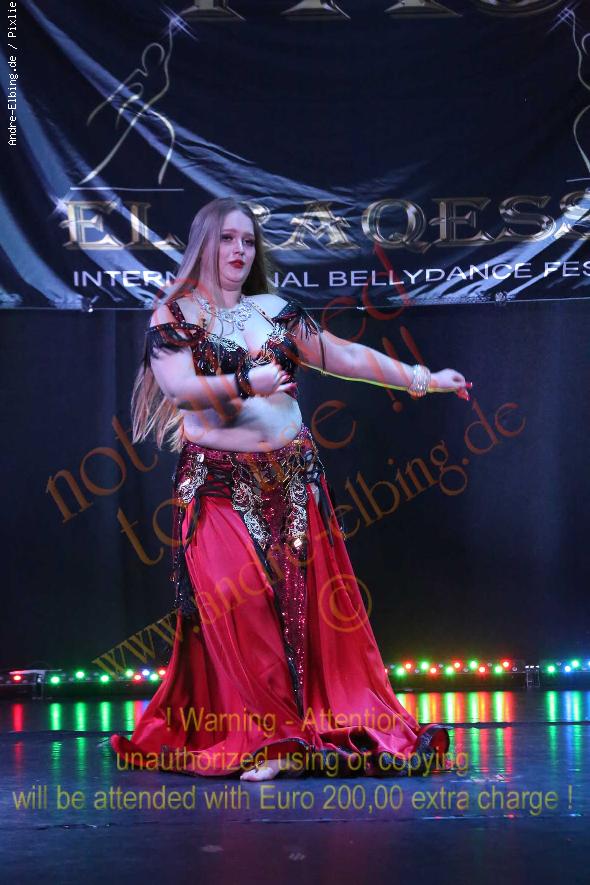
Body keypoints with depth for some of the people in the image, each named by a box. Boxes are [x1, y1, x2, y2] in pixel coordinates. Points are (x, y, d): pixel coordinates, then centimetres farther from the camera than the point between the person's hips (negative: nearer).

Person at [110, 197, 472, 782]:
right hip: (217, 486, -4)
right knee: (238, 608, -12)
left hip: (291, 480, 4)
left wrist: (422, 379, 10)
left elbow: (345, 356, 13)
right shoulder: (173, 315, 3)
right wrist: (245, 383, -24)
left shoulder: (276, 311, 14)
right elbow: (178, 386, -12)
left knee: (314, 603, 1)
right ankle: (261, 744, -4)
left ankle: (339, 727, 10)